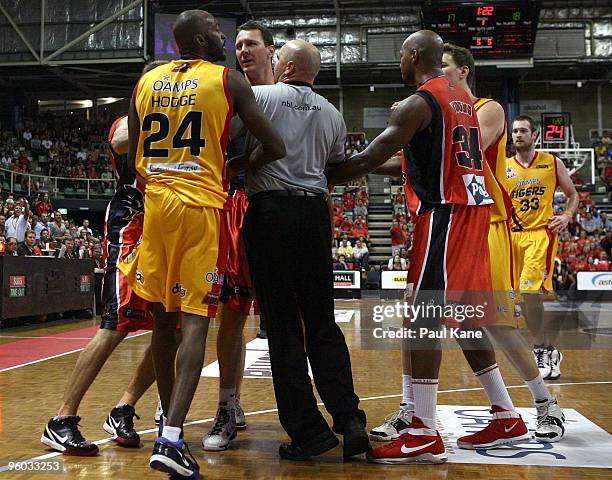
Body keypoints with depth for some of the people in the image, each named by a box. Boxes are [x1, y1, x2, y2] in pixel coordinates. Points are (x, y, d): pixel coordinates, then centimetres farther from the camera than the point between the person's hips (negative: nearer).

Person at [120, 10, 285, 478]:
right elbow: (275, 148, -3)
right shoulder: (228, 80, 0)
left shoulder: (146, 81, 12)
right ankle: (171, 439, -13)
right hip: (204, 206, -4)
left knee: (164, 320, 15)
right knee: (196, 321, -4)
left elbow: (132, 157, 15)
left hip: (155, 203, 5)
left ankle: (170, 424, 29)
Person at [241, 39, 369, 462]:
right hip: (316, 211, 4)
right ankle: (350, 421, 4)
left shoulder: (258, 97, 1)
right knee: (322, 322, 11)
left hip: (270, 209, -4)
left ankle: (308, 431, 1)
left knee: (283, 324, 0)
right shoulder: (332, 114, 15)